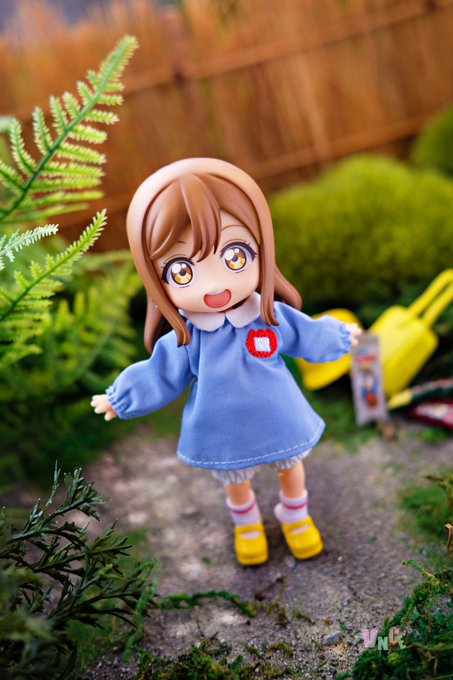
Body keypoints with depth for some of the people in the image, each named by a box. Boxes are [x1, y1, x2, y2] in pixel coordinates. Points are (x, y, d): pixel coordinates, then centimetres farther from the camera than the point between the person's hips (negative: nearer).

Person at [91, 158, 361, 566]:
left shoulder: (274, 316, -22)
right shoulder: (184, 338, -24)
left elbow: (308, 336, 0)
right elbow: (161, 375, -5)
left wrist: (340, 336, 15)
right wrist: (122, 397, 2)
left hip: (280, 423, 1)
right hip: (225, 436, 0)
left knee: (291, 468, 25)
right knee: (236, 482, 25)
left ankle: (296, 515, 56)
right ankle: (247, 524, 57)